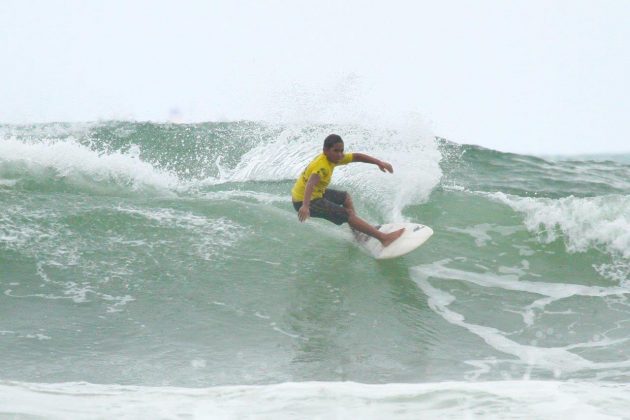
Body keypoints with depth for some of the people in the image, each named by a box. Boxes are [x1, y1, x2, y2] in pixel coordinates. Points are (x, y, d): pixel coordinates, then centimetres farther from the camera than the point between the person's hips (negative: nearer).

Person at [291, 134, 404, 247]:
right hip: (307, 201, -11)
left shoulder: (334, 157, -1)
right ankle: (383, 237, -16)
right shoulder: (322, 166, -29)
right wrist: (305, 206, -60)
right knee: (348, 214, -15)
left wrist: (379, 163, -7)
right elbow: (310, 183, -45)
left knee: (345, 197, 28)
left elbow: (356, 156, 3)